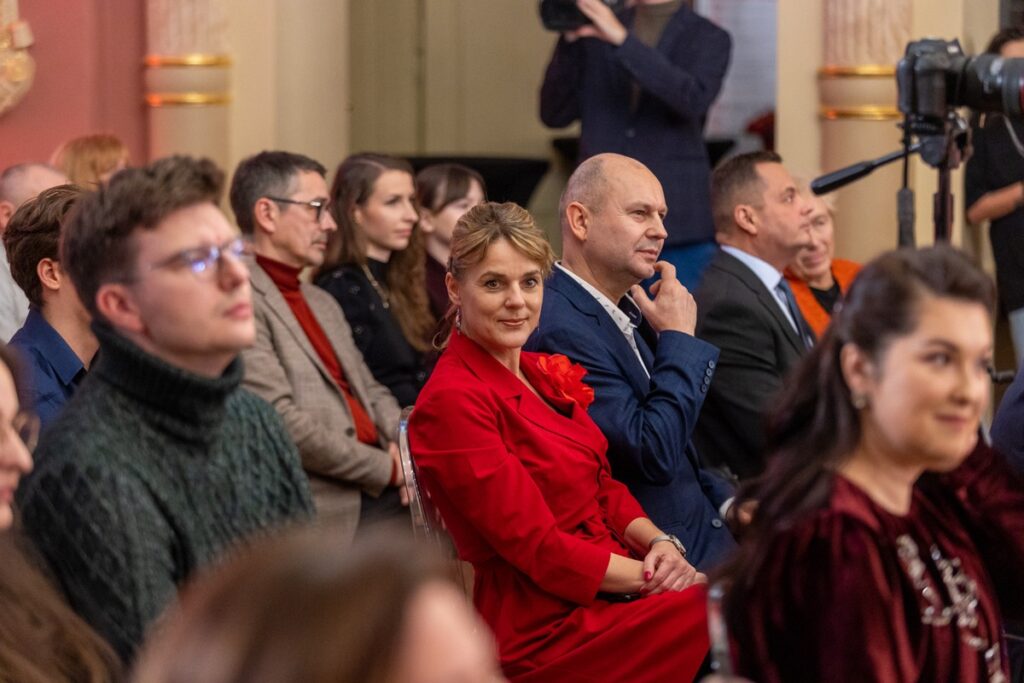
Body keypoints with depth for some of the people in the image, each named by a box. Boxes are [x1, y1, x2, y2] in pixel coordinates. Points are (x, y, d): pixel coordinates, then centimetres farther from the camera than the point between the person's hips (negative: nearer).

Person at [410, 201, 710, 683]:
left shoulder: (544, 373, 15)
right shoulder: (452, 401, -12)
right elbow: (540, 551, -15)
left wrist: (658, 543, -4)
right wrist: (654, 576, -13)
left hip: (615, 585, 8)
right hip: (545, 630, -8)